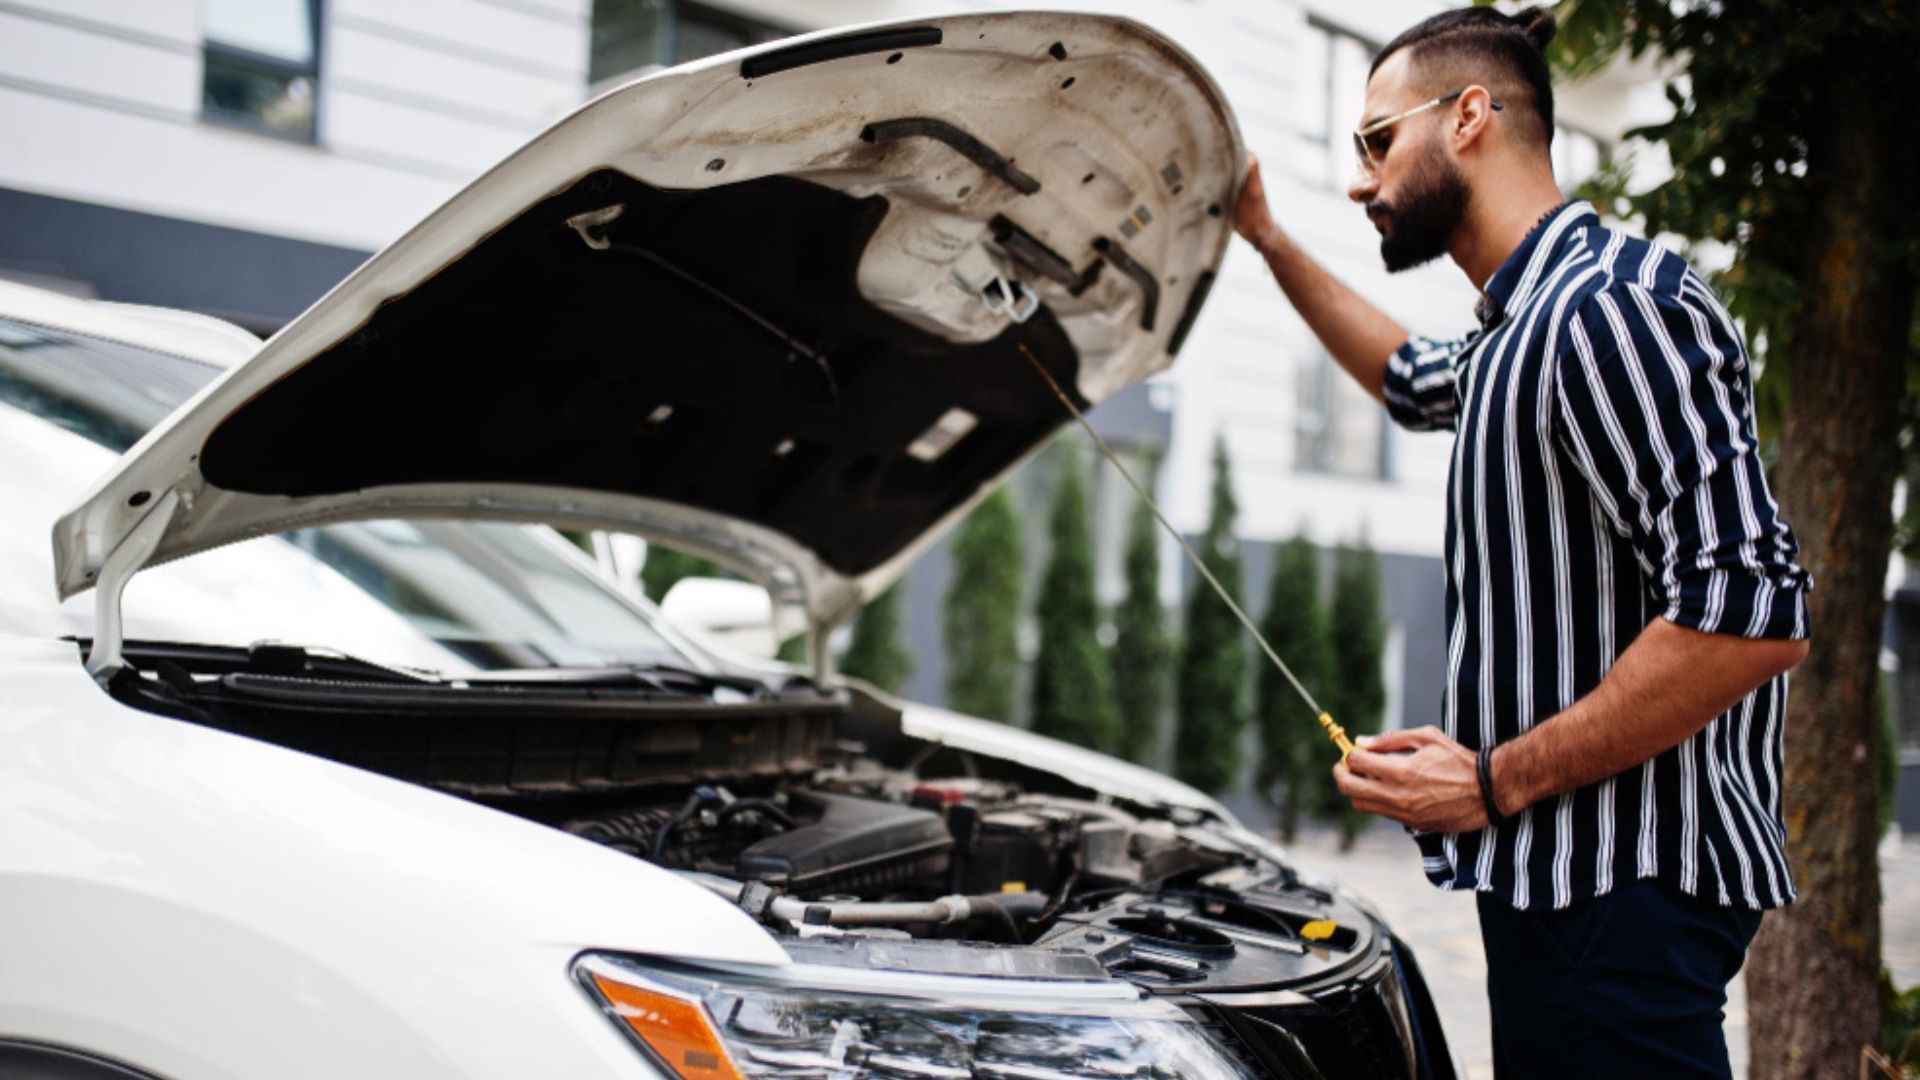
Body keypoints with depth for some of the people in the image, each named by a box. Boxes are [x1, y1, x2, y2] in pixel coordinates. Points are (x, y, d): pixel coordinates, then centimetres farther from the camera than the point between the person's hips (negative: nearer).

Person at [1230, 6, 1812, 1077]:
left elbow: (1751, 615, -25)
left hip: (1625, 891, -10)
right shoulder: (1528, 321, 17)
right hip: (1553, 875, 10)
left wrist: (1497, 779, -20)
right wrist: (1267, 238, 40)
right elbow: (1416, 382, 43)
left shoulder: (1611, 303, -17)